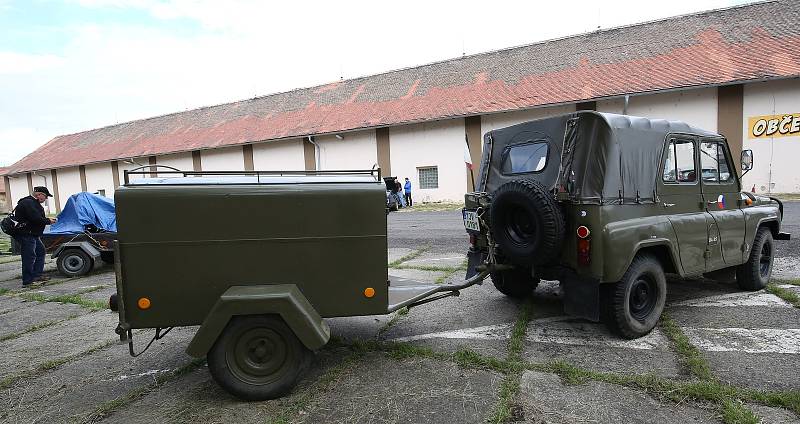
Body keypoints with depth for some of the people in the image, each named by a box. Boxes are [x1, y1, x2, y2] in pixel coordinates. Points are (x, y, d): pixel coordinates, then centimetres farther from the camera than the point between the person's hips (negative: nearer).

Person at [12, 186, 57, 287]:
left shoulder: (33, 203, 18)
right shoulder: (28, 203, -18)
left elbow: (38, 217, 21)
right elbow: (36, 219, -25)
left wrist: (47, 219, 5)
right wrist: (48, 221, -10)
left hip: (32, 234, 11)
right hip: (25, 234, -11)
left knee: (40, 251, 17)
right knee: (29, 256, -9)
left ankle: (37, 275, 22)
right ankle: (27, 281, -5)